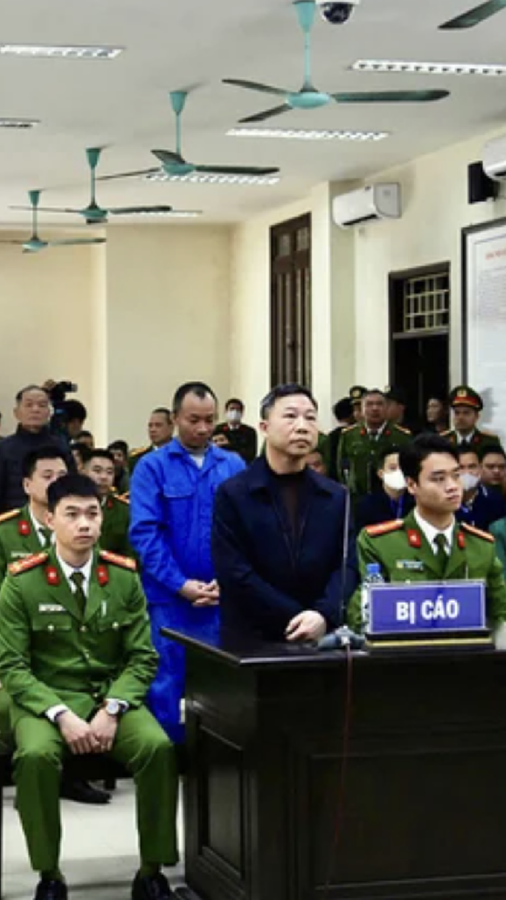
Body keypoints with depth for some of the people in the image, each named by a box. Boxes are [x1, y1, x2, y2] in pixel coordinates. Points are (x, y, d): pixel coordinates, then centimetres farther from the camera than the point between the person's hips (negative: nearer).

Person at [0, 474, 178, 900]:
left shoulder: (124, 577, 2)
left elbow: (142, 658, 2)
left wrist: (112, 710, -15)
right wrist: (60, 714, -20)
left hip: (113, 695, 2)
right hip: (45, 698, -2)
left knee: (159, 748, -27)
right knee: (35, 755, -35)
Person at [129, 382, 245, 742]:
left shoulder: (234, 465, 7)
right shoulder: (152, 466, 0)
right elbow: (145, 532, -7)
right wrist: (181, 584, -14)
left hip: (224, 598, 2)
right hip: (170, 598, -2)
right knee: (168, 684, 3)